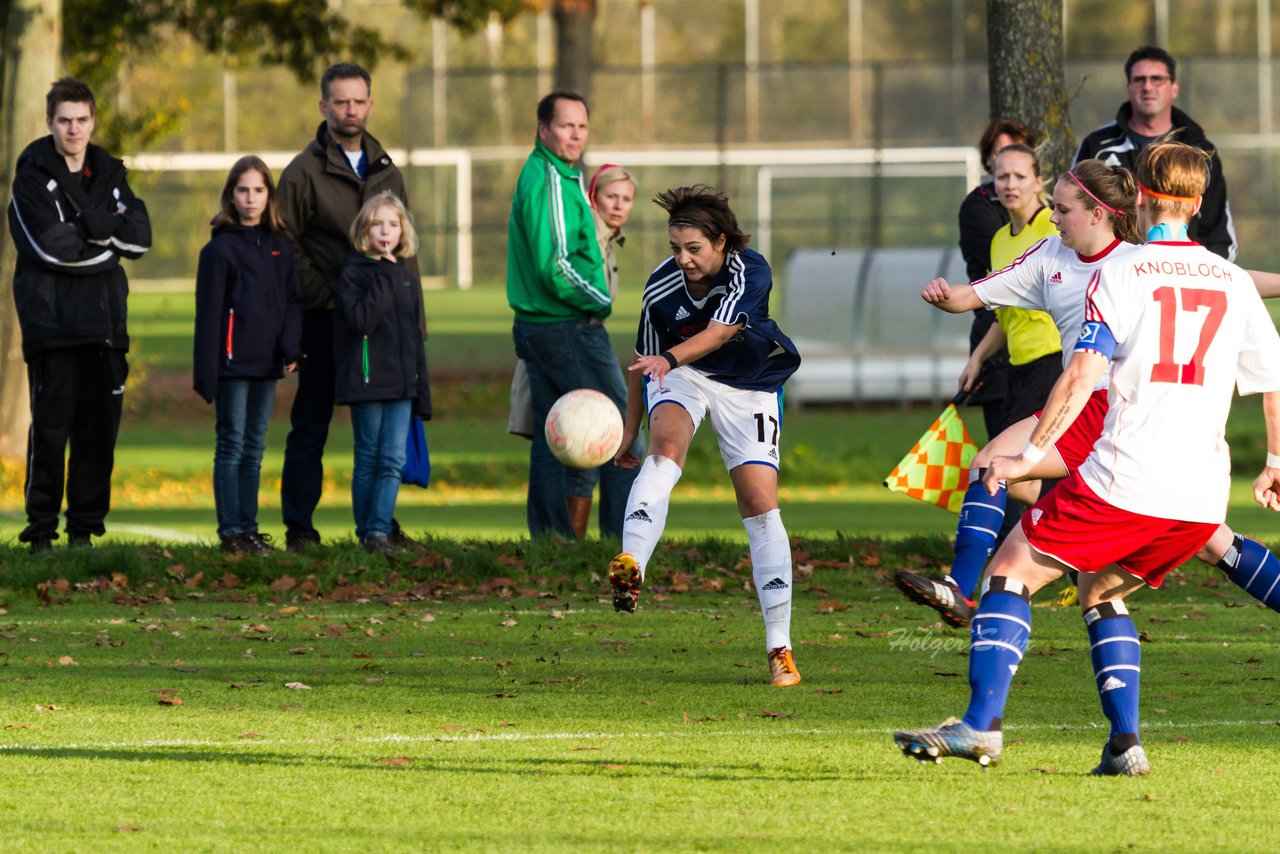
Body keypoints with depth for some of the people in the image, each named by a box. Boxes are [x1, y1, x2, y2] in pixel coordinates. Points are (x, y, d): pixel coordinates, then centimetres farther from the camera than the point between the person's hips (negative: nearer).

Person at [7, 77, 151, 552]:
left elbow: (140, 238, 2)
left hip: (104, 318, 5)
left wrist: (87, 224, -11)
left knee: (100, 426, 4)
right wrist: (107, 236, -5)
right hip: (51, 318, -5)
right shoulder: (32, 174, -3)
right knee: (51, 425, -6)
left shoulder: (109, 174, 14)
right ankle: (41, 528, 0)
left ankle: (86, 527, 12)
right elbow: (50, 245, -15)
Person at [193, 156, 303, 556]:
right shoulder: (220, 248, -5)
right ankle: (231, 530, 0)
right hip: (233, 360, -5)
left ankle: (249, 526, 15)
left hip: (268, 364, 5)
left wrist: (291, 349, -6)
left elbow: (293, 301, 11)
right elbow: (208, 310, -7)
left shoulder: (280, 248, 10)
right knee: (231, 445, -2)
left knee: (254, 448, 10)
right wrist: (205, 371, -11)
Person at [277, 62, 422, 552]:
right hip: (324, 320, -5)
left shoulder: (386, 173, 14)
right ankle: (299, 528, 4)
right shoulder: (304, 172, -2)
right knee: (310, 426, 0)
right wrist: (325, 296, -13)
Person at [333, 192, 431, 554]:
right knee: (368, 459, 1)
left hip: (401, 384, 5)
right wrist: (385, 277, -18)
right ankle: (366, 531, 6)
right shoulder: (354, 273, -3)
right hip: (366, 381, -5)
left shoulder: (408, 280, 13)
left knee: (394, 460, -3)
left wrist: (422, 391, 14)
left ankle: (380, 529, -4)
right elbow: (362, 320, -20)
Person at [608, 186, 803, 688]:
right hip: (682, 379, 1)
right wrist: (630, 430, 5)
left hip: (748, 387, -1)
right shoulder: (661, 288, -16)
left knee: (760, 504, -8)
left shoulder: (750, 272, -26)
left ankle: (779, 647, -3)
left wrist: (670, 359, -59)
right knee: (665, 447, -32)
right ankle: (630, 569, -53)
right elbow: (645, 360, -1)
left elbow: (719, 332, -42)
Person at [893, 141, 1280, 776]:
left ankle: (982, 724, -12)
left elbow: (1082, 374, -11)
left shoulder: (1120, 275, -1)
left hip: (1126, 479, -5)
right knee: (1101, 592, 25)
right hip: (1203, 497, 5)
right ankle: (1124, 745, 10)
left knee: (1011, 573, 4)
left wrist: (1030, 456, -8)